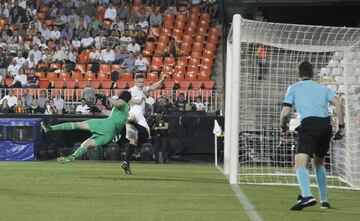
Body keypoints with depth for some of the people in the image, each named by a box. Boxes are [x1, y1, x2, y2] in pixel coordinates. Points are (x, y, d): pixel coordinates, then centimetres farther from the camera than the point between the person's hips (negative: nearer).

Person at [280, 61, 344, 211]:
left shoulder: (293, 88, 14)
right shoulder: (323, 88, 23)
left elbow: (285, 112, 5)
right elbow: (338, 104, 6)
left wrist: (284, 127, 24)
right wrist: (341, 127, 8)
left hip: (309, 125, -5)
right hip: (326, 125, 5)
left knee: (300, 163, -15)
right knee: (318, 163, 25)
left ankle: (307, 196, -39)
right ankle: (324, 200, 26)